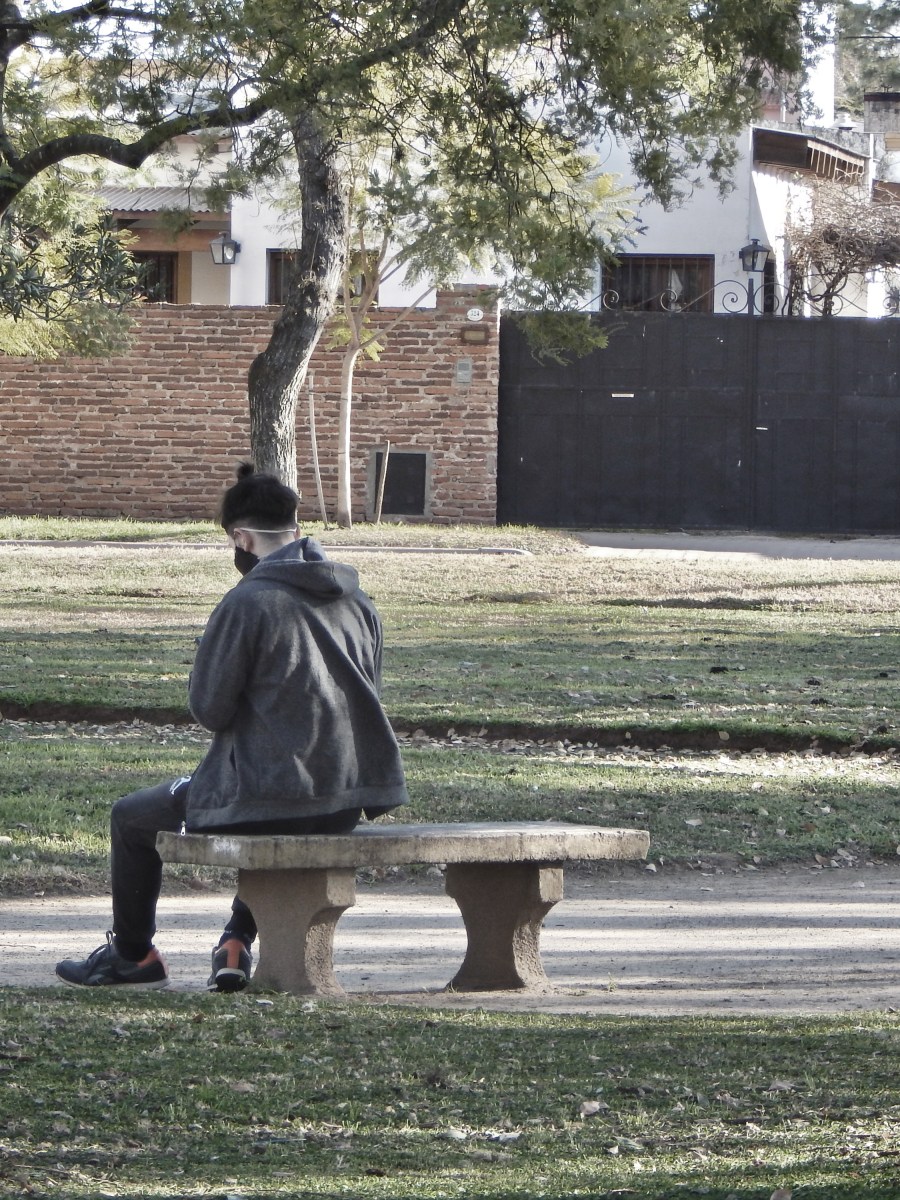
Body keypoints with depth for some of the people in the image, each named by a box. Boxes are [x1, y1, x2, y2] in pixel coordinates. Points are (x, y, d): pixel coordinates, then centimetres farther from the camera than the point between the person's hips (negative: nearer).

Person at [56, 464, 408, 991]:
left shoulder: (248, 602, -15)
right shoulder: (358, 601, 6)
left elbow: (209, 707, -10)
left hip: (269, 798, -7)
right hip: (349, 801, 7)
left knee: (132, 819, 19)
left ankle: (132, 954, 34)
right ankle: (238, 944, 31)